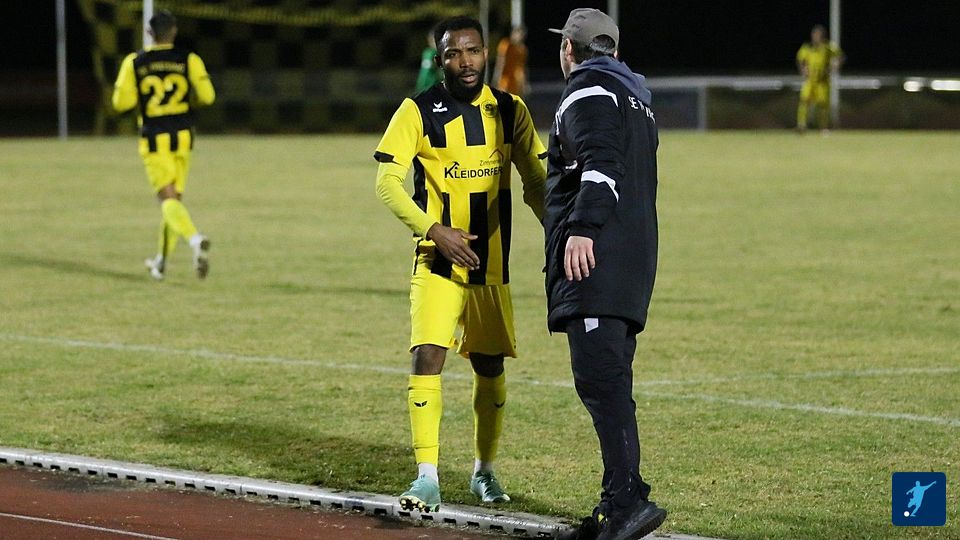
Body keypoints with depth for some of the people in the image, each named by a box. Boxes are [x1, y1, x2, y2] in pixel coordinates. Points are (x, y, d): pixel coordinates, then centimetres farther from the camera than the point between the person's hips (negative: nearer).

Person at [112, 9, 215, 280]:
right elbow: (206, 95, -8)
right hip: (183, 136, 3)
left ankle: (196, 239, -37)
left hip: (154, 139, -2)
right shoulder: (189, 60, -3)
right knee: (174, 196, 16)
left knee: (168, 199, -8)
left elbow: (121, 102, -5)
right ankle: (161, 262, 26)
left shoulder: (134, 63, -4)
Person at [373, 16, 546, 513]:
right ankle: (427, 479, -18)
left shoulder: (510, 111, 4)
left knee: (489, 368, 11)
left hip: (493, 265, 3)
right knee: (427, 355, -18)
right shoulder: (419, 112, -6)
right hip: (438, 263, -3)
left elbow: (534, 182, 12)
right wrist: (435, 231, -21)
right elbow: (387, 182, -10)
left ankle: (484, 472, 30)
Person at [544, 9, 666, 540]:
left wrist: (582, 228, -30)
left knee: (599, 378, -17)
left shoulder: (588, 91, -5)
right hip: (633, 254, 10)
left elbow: (600, 164, -20)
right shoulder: (635, 94, 27)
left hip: (593, 257, -10)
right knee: (607, 381, 11)